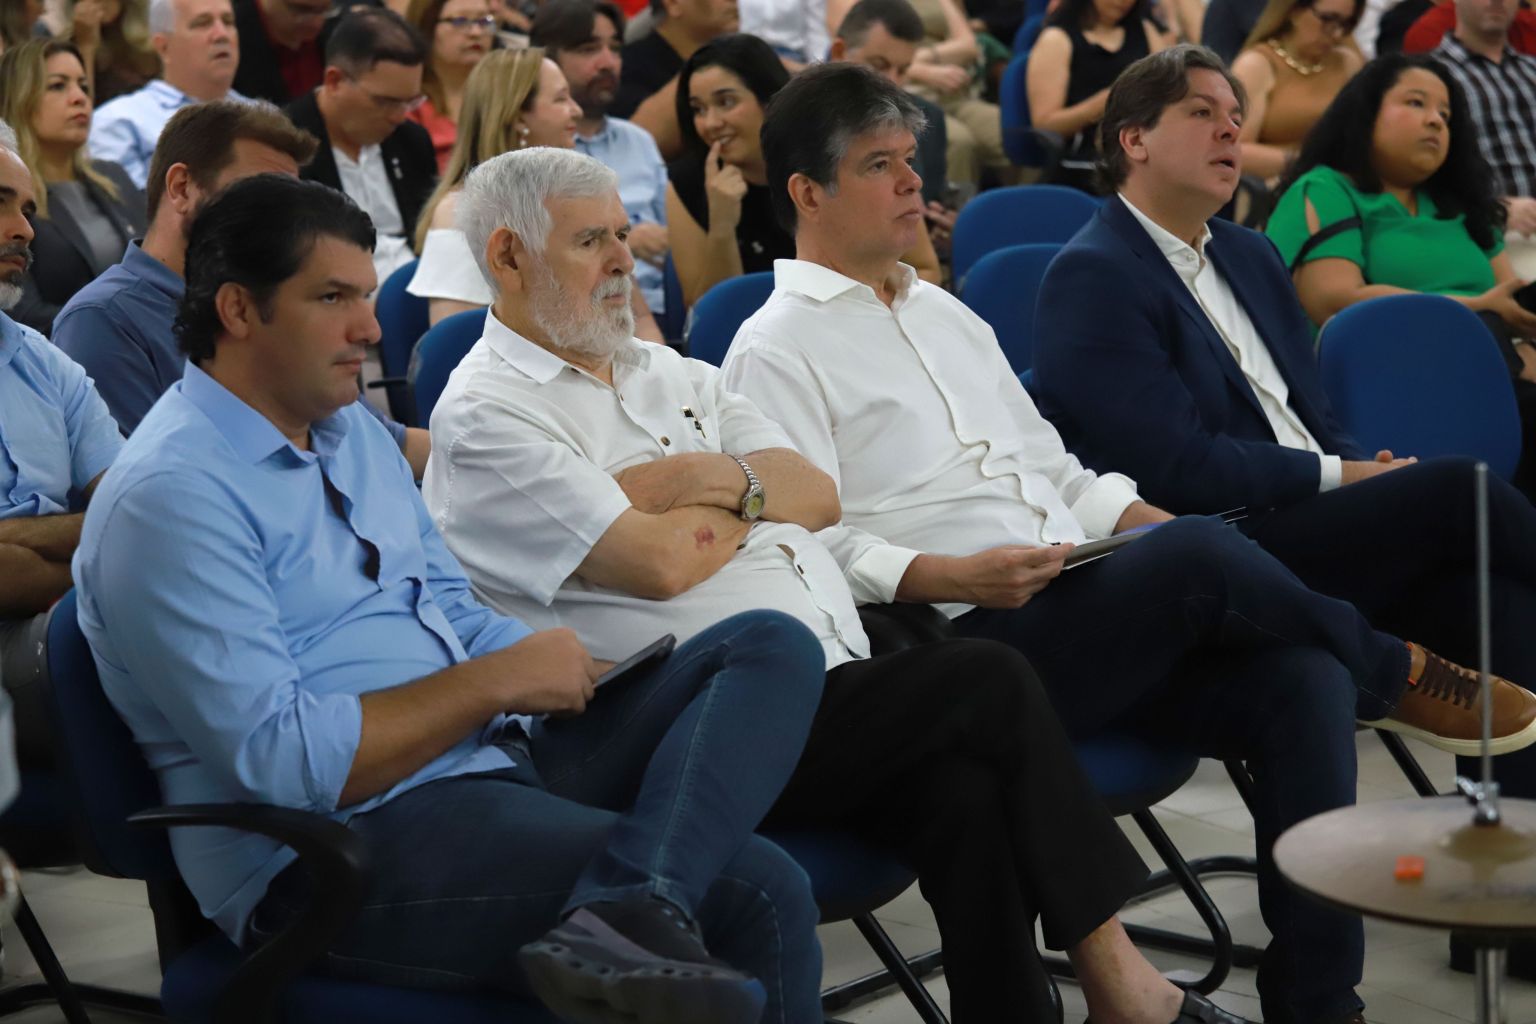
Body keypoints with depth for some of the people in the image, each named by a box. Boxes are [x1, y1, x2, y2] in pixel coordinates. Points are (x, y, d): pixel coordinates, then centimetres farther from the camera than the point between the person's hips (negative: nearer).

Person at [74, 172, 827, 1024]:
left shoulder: (352, 432, 16)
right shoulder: (169, 497, -14)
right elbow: (278, 760, -21)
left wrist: (546, 669, 1)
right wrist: (497, 680, -14)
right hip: (340, 851, -10)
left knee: (772, 648, -11)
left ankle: (621, 913, -28)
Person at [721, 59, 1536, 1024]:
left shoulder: (944, 311, 25)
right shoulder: (776, 352, 1)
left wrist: (1172, 536, 10)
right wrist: (958, 575, -24)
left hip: (1084, 619, 8)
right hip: (961, 652, -7)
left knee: (1299, 677, -18)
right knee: (1197, 557, -29)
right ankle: (1401, 675, 1)